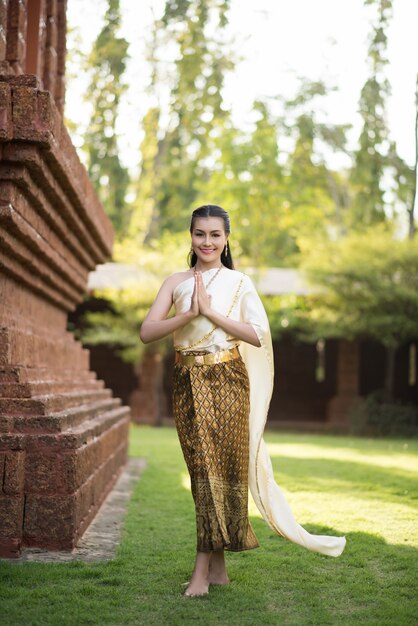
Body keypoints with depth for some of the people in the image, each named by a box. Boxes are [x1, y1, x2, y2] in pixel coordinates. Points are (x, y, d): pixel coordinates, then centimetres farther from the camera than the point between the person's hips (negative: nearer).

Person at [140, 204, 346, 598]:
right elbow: (147, 332, -2)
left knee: (220, 468, -7)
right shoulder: (176, 282, 9)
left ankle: (203, 569, -4)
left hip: (227, 383, -2)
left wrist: (210, 312, -13)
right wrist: (188, 314, -15)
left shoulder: (239, 283, 4)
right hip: (188, 384, 2)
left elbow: (258, 335, -8)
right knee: (202, 470, 4)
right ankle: (218, 568, 12)